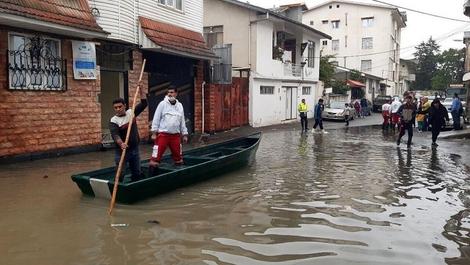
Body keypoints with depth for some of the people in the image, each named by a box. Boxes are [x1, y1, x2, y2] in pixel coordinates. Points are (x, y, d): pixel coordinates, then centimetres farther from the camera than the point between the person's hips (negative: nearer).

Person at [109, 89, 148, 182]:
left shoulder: (131, 112, 2)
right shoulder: (113, 121, -13)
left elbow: (144, 103, 1)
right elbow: (115, 135, -27)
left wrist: (140, 89, -6)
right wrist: (121, 144, -47)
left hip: (135, 149, 5)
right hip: (122, 151, -4)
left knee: (137, 173, 14)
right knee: (120, 175, -4)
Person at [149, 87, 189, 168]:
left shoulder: (180, 106, 10)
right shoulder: (162, 104, -3)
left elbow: (182, 121, 15)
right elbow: (156, 119, -3)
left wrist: (184, 134, 13)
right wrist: (154, 132, -8)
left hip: (175, 135, 4)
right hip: (163, 134, -4)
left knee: (177, 153, 13)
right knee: (158, 151, -11)